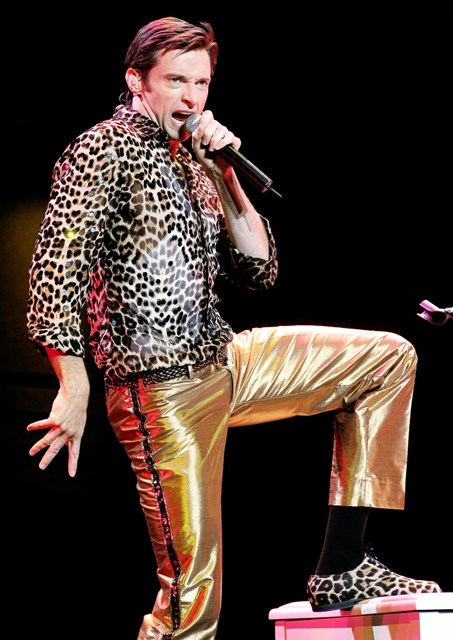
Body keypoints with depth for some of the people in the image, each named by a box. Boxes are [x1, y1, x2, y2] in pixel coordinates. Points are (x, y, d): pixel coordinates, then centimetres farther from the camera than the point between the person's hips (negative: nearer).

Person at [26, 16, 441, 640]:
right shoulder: (106, 149, -7)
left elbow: (259, 270, 14)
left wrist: (225, 176, 2)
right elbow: (57, 265, -19)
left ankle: (342, 569, 6)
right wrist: (75, 391, -24)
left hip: (224, 359, 8)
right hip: (164, 389, -8)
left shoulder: (192, 164, 17)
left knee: (388, 356, 9)